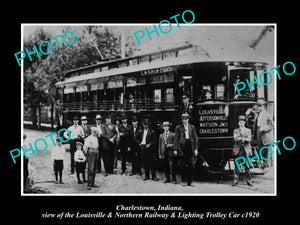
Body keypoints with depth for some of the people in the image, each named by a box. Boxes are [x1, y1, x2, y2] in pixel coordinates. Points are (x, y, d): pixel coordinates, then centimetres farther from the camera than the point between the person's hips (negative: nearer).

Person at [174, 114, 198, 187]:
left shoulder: (192, 127, 10)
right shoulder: (178, 127, 5)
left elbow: (195, 138, 9)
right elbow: (176, 139, 3)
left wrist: (196, 149, 2)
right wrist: (175, 149, -3)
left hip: (190, 147, 2)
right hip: (182, 147, -2)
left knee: (190, 165, 1)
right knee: (183, 165, 1)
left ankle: (189, 181, 6)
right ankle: (184, 181, 9)